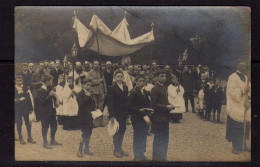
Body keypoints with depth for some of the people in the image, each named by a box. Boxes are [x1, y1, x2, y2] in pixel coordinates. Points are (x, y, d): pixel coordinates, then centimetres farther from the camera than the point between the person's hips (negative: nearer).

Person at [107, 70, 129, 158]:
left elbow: (127, 100, 11)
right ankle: (116, 150, 13)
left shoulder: (125, 87, 10)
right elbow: (110, 103, -11)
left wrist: (128, 112, 6)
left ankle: (120, 149, 23)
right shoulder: (111, 88, -8)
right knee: (116, 132, 1)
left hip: (124, 114, 6)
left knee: (122, 131, 12)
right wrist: (112, 115, -16)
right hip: (116, 114, -6)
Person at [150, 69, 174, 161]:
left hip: (164, 118, 9)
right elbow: (153, 105, -17)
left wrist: (170, 106, 5)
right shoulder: (155, 89, -14)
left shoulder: (164, 88, 16)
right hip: (158, 118, -9)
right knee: (159, 140, -2)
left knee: (164, 139, 15)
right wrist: (166, 107, -20)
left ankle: (162, 157, 25)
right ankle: (157, 158, 7)